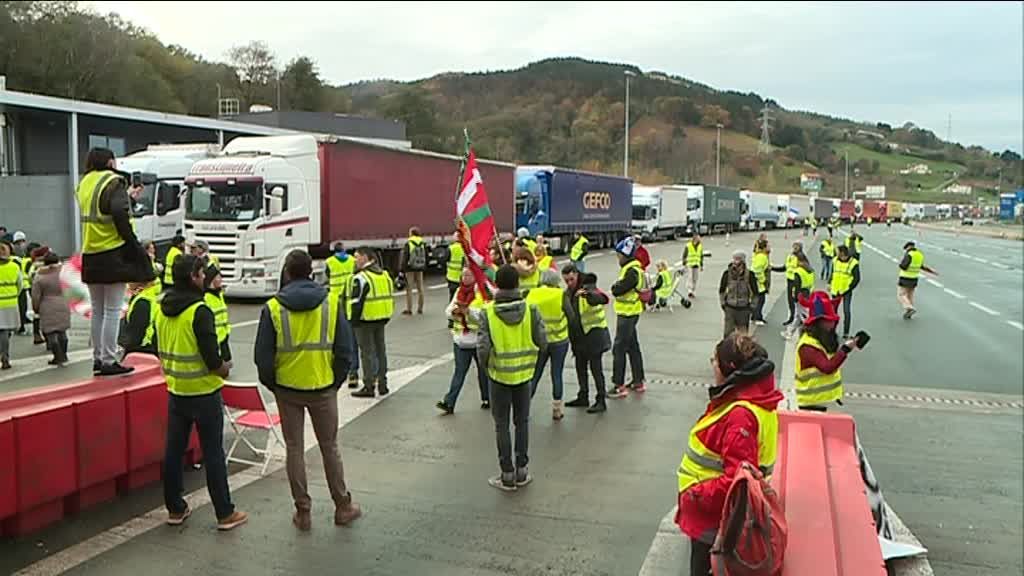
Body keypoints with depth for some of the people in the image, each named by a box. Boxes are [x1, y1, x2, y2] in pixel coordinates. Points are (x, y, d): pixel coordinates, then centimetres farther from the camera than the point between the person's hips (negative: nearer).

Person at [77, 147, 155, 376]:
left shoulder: (84, 183, 12)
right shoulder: (114, 182, -9)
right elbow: (119, 214, -22)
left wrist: (126, 194, 29)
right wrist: (132, 242, -11)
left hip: (90, 256, 7)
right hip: (113, 254, -7)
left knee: (97, 311, 15)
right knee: (112, 311, -2)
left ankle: (97, 358, 21)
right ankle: (109, 361, -1)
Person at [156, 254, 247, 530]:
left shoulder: (162, 309, 3)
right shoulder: (200, 311, -20)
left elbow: (163, 350, 12)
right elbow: (213, 359, -22)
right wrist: (225, 368, -2)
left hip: (175, 390, 7)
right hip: (204, 392, -7)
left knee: (174, 450, 14)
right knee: (213, 453, 2)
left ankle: (175, 509, 25)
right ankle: (225, 513, 10)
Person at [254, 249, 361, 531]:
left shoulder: (273, 308, -9)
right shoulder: (331, 302, -7)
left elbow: (263, 355, -6)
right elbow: (344, 349, -5)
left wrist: (272, 384, 9)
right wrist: (337, 380, 8)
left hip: (287, 389, 0)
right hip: (323, 388, 1)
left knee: (294, 449, 12)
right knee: (329, 447, 14)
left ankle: (303, 512, 19)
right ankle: (343, 507, 23)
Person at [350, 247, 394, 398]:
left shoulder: (360, 278, -15)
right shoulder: (385, 275, 11)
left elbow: (357, 302, -17)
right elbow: (390, 298, 15)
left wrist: (354, 321, -9)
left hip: (366, 320, -8)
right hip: (382, 319, 8)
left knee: (367, 353, -1)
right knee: (380, 350, 15)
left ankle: (369, 387, 2)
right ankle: (382, 384, 21)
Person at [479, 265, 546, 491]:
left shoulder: (488, 313, -15)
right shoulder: (531, 309, -11)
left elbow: (483, 347, -16)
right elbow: (542, 342, -8)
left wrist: (484, 365, 4)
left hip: (499, 373, -2)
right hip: (524, 373, 2)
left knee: (502, 425, 10)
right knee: (522, 422, 16)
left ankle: (507, 475, 15)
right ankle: (522, 471, 23)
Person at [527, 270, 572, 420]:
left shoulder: (531, 294, -6)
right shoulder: (560, 295, -12)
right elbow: (571, 316, -7)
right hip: (559, 341, -2)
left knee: (534, 375, 12)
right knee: (557, 374, 9)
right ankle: (557, 409, 19)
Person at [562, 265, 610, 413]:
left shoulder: (589, 287, -17)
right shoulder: (568, 292, 9)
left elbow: (603, 299, -37)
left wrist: (588, 294, -56)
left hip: (593, 332, -8)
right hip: (578, 335, 8)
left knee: (595, 367, -5)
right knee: (580, 367, 15)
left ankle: (601, 401, 2)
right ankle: (583, 397, 28)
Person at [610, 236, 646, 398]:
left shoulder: (632, 271, -21)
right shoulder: (631, 268, 12)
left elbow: (617, 290, -24)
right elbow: (618, 289, 12)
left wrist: (615, 286, -6)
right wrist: (618, 286, -7)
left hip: (627, 314, -10)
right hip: (629, 313, 10)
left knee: (619, 349, -6)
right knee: (633, 347, 17)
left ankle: (619, 386, -3)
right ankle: (638, 382, 27)